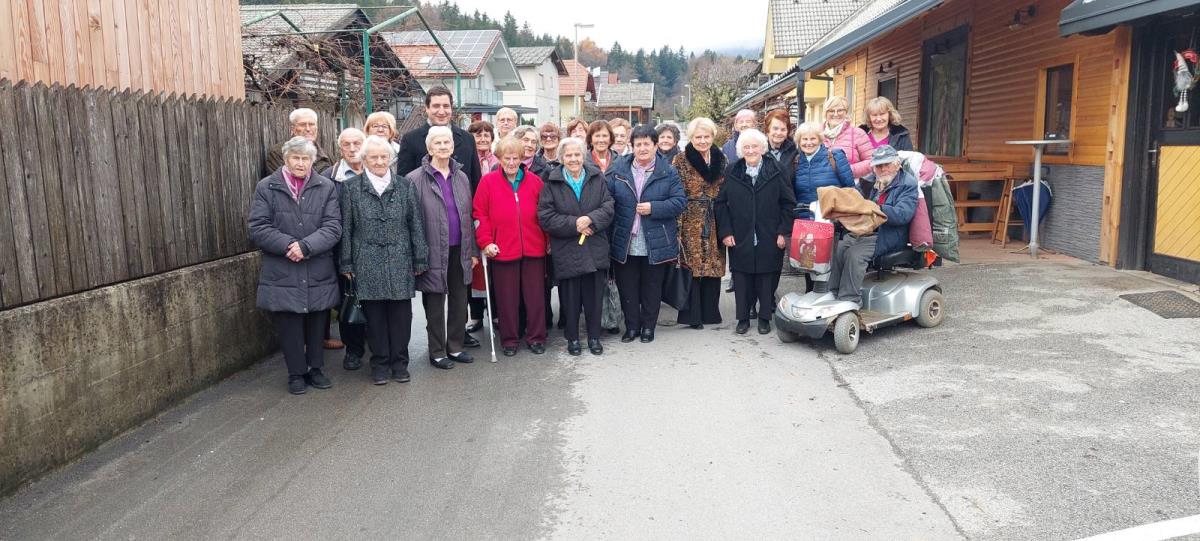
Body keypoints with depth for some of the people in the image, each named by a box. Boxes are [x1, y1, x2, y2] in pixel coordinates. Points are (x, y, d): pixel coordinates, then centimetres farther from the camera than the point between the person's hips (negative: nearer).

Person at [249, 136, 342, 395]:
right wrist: (289, 245, -17)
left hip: (319, 274, 1)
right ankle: (296, 373, 21)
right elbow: (257, 228, -5)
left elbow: (333, 226, -6)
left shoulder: (326, 187, 3)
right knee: (289, 326, 6)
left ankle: (316, 368, 28)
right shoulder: (266, 187, 1)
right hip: (282, 274, -1)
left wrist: (306, 246, -19)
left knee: (318, 324, 11)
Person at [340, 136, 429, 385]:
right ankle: (380, 363, 18)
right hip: (368, 263, -1)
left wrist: (420, 260, 3)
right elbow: (346, 228, 4)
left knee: (401, 313, 4)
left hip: (400, 261, 1)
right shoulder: (351, 188, 3)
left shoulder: (405, 186, 5)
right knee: (374, 314, 5)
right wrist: (346, 263, 2)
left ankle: (399, 362, 17)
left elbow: (416, 225, 6)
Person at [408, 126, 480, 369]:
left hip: (459, 250, 5)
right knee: (435, 304, 5)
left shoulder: (461, 177, 9)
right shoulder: (416, 179, -8)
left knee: (459, 300, 11)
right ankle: (437, 352, 18)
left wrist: (473, 250, 12)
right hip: (434, 252, -5)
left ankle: (455, 346, 26)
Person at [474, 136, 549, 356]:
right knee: (507, 297, 7)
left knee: (535, 296, 7)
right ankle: (509, 340, 20)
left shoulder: (534, 181, 5)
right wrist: (485, 242, -8)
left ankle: (536, 337, 21)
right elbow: (480, 214, -1)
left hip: (533, 249, 2)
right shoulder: (488, 181, 0)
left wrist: (548, 239, 7)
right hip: (502, 250, -1)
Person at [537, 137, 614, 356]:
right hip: (566, 251, -2)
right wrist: (574, 224, -15)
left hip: (595, 249, 2)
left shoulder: (597, 178, 5)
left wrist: (590, 219, -19)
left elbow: (608, 207, -1)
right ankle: (572, 338, 22)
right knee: (570, 297, 6)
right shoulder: (552, 183, -1)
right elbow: (545, 216, -8)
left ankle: (594, 336, 23)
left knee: (594, 295, 8)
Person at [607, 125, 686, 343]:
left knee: (652, 288, 11)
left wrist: (653, 208, -19)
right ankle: (631, 326, 24)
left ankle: (648, 326, 26)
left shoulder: (668, 172, -2)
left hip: (656, 243, -1)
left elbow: (680, 201, -7)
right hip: (625, 244, 2)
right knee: (627, 288, 9)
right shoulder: (618, 169, 2)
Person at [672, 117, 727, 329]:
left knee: (714, 267, 7)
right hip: (691, 222, -4)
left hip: (714, 223, 4)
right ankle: (692, 315, 5)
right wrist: (678, 223, -14)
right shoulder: (681, 160, -3)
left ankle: (710, 311, 19)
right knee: (692, 266, -3)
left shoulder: (720, 159, 11)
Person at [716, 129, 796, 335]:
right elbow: (721, 203, 4)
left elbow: (788, 203, 2)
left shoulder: (775, 171, 0)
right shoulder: (732, 173, 3)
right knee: (742, 279, 5)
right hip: (740, 239, 1)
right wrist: (725, 231, -4)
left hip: (769, 239, -1)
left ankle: (765, 317, 20)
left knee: (768, 278, 6)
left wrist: (783, 231, -5)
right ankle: (743, 318, 18)